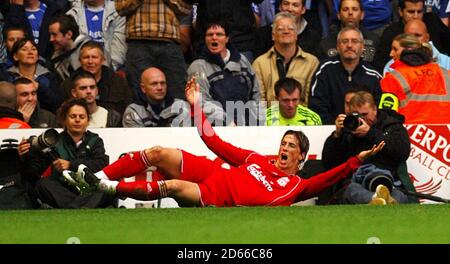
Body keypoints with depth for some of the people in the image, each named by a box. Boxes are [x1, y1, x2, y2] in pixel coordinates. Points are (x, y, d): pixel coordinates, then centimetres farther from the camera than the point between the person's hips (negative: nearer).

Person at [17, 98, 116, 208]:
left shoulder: (95, 140, 18)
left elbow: (102, 164, -3)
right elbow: (34, 173, 6)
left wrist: (71, 165, -13)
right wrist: (26, 158, -16)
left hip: (89, 193, 0)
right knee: (42, 184, -29)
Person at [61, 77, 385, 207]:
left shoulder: (295, 186, 2)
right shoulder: (257, 159, 17)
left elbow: (327, 179, -15)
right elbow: (214, 141, 18)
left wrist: (357, 160, -25)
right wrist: (196, 105, 17)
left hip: (219, 199, -6)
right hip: (209, 172, 6)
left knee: (173, 186, -32)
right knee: (157, 153, -12)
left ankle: (112, 188, -24)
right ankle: (98, 177, -13)